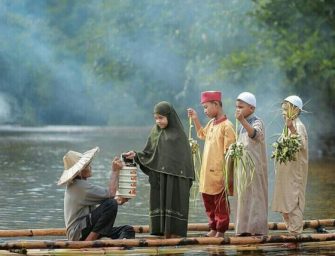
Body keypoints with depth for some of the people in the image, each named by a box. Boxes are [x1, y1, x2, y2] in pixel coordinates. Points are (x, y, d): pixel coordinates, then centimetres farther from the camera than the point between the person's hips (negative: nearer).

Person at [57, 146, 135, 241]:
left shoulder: (75, 184, 18)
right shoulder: (80, 186, -15)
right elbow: (110, 193, -18)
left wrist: (116, 201, 11)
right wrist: (115, 171, -10)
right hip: (78, 233, -10)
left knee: (128, 230, 3)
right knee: (111, 204, -26)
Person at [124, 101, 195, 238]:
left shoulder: (179, 134, 1)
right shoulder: (155, 133, 11)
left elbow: (185, 157, -2)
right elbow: (149, 153, 8)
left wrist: (186, 178, -9)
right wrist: (136, 155, -10)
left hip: (175, 179, -4)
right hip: (159, 177, 4)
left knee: (174, 204, -4)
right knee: (160, 204, 2)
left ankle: (175, 236, 0)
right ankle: (165, 236, 5)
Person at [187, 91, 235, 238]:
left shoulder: (226, 126, -15)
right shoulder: (211, 124, 10)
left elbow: (229, 152, -17)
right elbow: (202, 134, 32)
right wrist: (195, 119, 22)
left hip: (219, 173, -8)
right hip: (206, 172, 8)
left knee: (220, 203, 2)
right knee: (208, 201, 15)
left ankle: (221, 231, 10)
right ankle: (213, 228, 25)